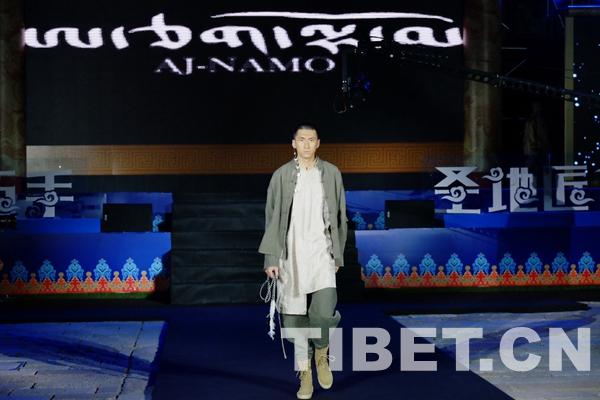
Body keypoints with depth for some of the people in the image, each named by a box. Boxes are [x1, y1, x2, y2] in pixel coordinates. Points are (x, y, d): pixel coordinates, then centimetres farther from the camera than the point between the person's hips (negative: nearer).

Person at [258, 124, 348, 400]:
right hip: (291, 253, 0)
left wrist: (339, 254, 8)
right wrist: (271, 259, -3)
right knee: (296, 315, 3)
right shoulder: (281, 175, 1)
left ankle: (321, 352, 17)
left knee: (323, 312, -15)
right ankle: (305, 372, 18)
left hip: (321, 252, 0)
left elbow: (339, 216, 10)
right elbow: (272, 218, 1)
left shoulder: (331, 173, 4)